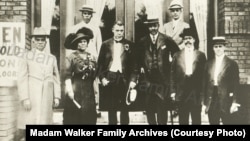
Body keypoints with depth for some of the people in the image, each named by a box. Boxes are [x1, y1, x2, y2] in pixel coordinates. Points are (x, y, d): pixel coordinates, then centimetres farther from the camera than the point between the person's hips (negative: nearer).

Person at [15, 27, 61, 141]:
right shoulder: (26, 56, 2)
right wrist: (25, 98, -12)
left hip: (46, 98, 3)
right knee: (23, 129, -5)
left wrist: (56, 97, 5)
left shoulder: (51, 58, 12)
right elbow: (22, 79, -4)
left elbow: (56, 78, 13)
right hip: (30, 98, -3)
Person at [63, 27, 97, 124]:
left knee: (89, 118, 5)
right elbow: (68, 75, -9)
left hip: (89, 91, 5)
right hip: (75, 91, -4)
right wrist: (69, 90, -19)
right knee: (74, 117, -2)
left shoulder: (92, 58, 12)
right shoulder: (71, 57, -2)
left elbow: (95, 77, 14)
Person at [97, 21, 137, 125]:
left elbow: (134, 64, 1)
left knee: (124, 109, 3)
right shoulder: (106, 44, 6)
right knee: (111, 109, 7)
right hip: (109, 79, 1)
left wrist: (133, 80, -9)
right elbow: (100, 63, 5)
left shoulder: (129, 45, 3)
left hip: (124, 79, -1)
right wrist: (102, 78, -6)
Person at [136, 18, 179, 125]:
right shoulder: (143, 42, 8)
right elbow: (138, 57, 18)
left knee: (161, 105, -3)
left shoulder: (167, 40, 2)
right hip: (149, 76, 2)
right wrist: (141, 67, 5)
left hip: (163, 77, -2)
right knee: (149, 105, 1)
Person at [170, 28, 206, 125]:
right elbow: (173, 74, 6)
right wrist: (173, 91, 0)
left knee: (196, 120, 5)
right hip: (181, 94, 1)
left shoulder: (201, 55, 5)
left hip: (196, 94, -1)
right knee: (183, 120, 6)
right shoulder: (177, 55, 8)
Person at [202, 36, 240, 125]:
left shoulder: (232, 64, 1)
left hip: (226, 102, -3)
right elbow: (205, 84, 11)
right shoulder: (208, 64, 11)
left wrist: (234, 103, -8)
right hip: (211, 103, 3)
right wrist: (204, 103, 7)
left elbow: (235, 85, -1)